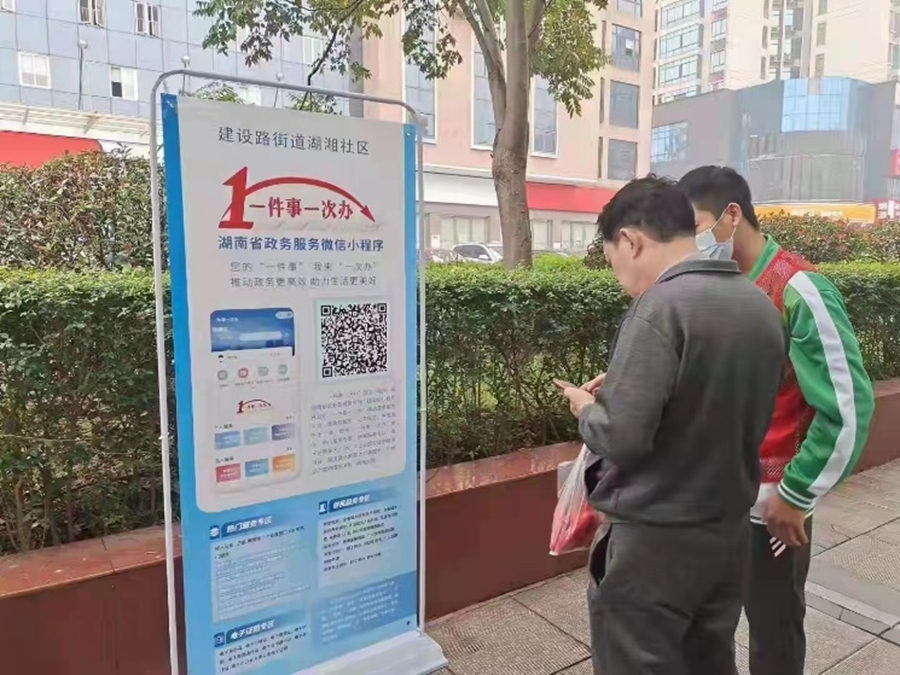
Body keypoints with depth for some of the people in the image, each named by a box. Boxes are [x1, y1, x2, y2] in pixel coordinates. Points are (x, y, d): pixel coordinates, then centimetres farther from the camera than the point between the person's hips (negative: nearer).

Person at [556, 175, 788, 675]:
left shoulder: (661, 306, -22)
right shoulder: (762, 305, 4)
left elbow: (621, 438, -25)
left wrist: (587, 408, -4)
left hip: (656, 541, -8)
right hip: (731, 531, 8)